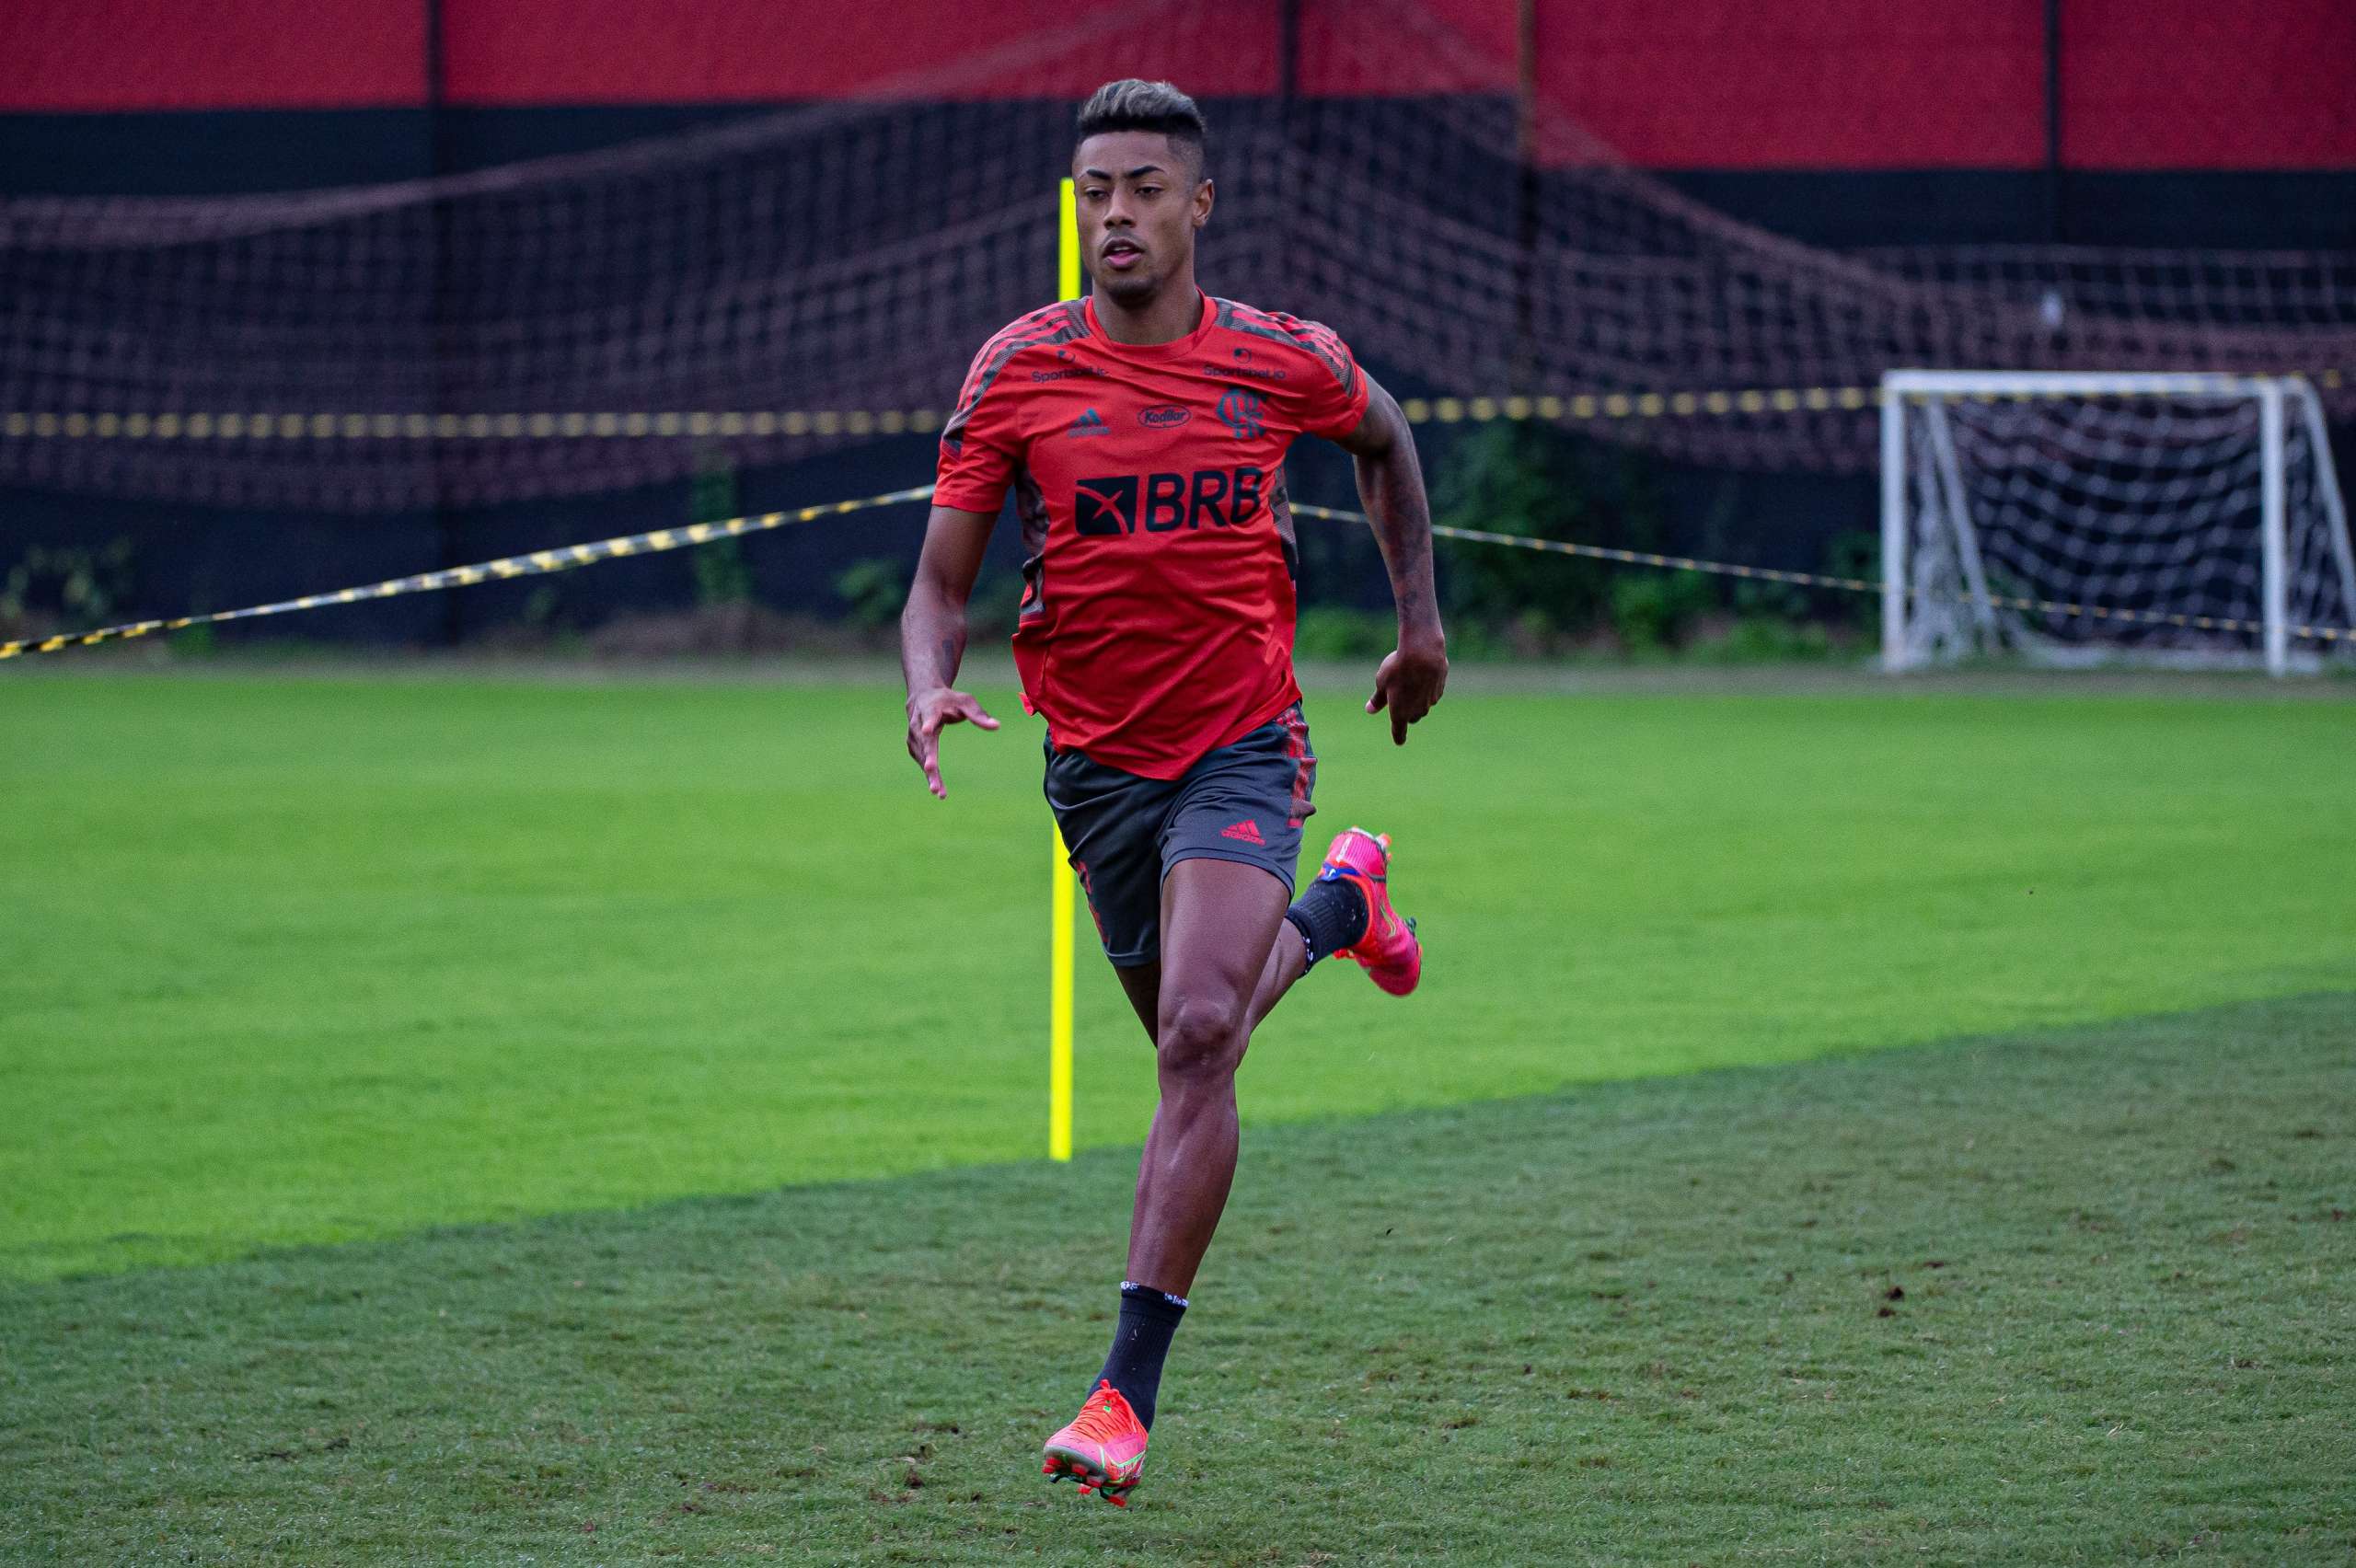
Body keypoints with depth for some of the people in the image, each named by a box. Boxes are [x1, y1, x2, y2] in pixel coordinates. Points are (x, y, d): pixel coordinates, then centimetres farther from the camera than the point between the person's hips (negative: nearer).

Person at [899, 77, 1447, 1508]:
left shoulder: (1285, 363, -6)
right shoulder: (1018, 371, -7)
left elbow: (1384, 437, 18)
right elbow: (942, 584, -5)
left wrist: (1421, 618, 19)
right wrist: (934, 690, -26)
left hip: (1241, 748, -2)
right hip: (1097, 760, 3)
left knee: (1199, 1038, -21)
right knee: (1194, 1038, 17)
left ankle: (1129, 1392, -22)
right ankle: (1339, 907, 53)